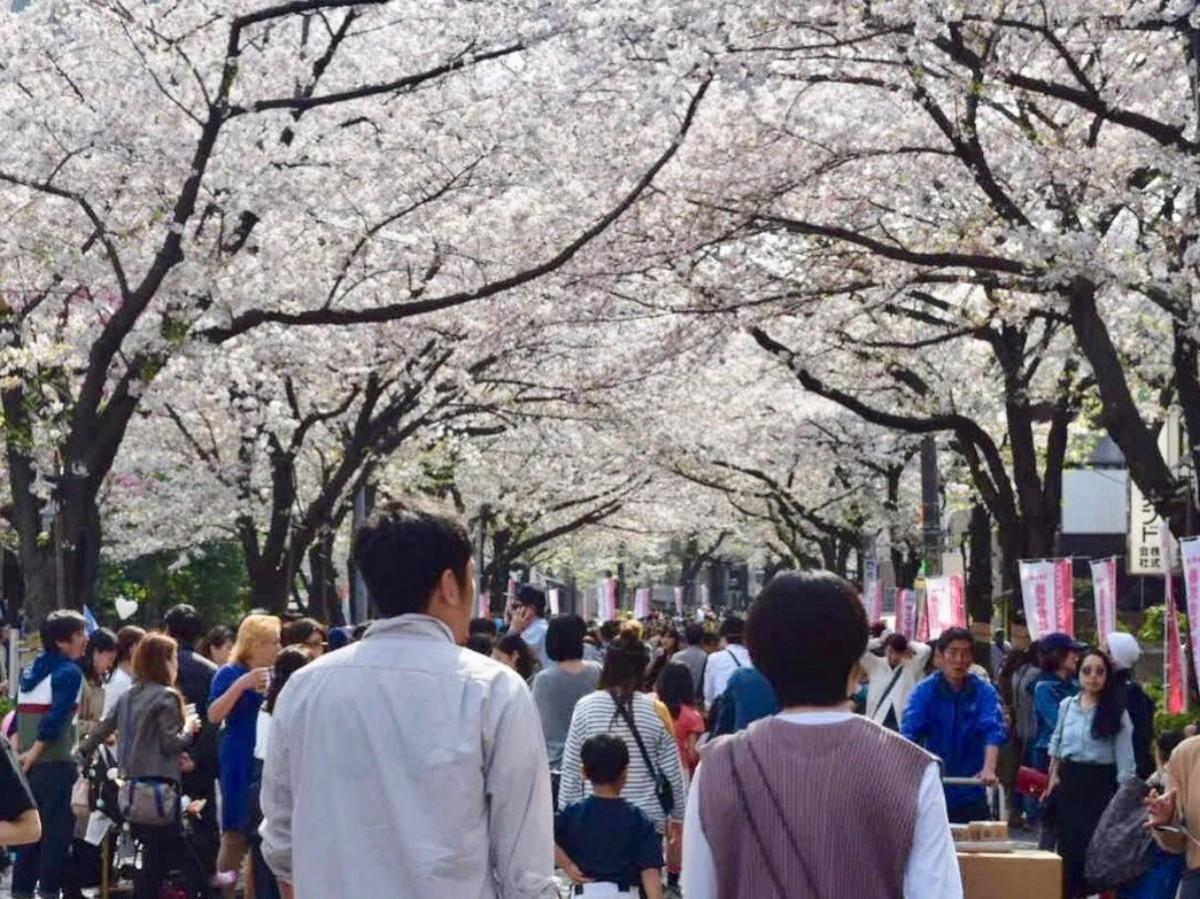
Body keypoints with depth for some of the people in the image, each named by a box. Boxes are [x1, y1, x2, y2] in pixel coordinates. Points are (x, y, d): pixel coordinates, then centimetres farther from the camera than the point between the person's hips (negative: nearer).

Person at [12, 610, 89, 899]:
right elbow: (55, 718, -18)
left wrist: (19, 751, 12)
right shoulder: (69, 672, -9)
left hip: (29, 766, 7)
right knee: (57, 833, -1)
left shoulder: (31, 670, 15)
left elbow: (19, 715, 14)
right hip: (57, 765, -7)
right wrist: (35, 752, -14)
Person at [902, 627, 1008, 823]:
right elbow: (910, 731, -16)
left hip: (971, 794, 1)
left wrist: (988, 769, -35)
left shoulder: (984, 691, -1)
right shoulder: (925, 691, -4)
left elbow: (993, 730, -16)